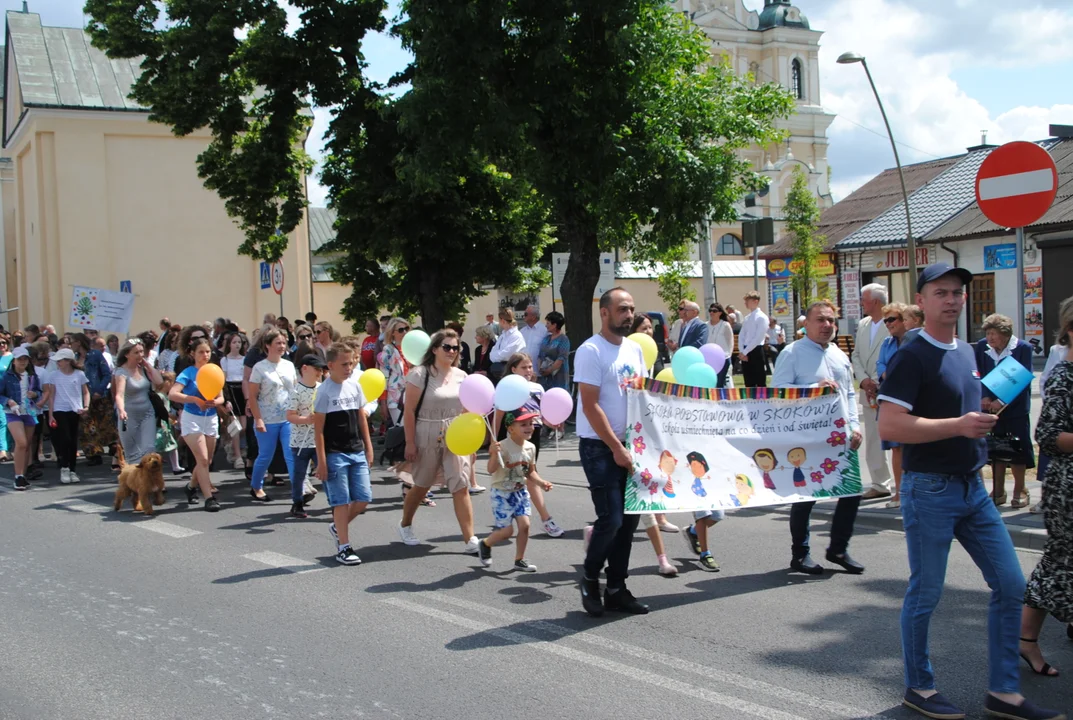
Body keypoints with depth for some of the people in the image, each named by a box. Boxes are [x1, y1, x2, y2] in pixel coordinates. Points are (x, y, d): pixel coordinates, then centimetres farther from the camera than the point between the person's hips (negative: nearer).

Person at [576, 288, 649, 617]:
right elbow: (590, 406, -15)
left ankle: (616, 589, 16)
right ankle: (590, 578, 12)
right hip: (599, 446, -7)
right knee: (611, 519, -11)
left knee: (628, 519, 7)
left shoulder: (634, 348, 11)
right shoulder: (591, 351, -11)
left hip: (629, 445, 7)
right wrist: (616, 448, -17)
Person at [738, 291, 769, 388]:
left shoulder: (762, 317, -9)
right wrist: (741, 352, -4)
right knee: (749, 384, 9)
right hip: (745, 353, 7)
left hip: (756, 352, -7)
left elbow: (758, 338, -15)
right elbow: (741, 336, 11)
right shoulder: (746, 318, 14)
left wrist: (745, 352, -14)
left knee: (760, 383, -3)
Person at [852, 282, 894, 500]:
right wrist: (864, 380, -1)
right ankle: (880, 484, 18)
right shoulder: (863, 324, 13)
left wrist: (878, 383, -14)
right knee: (872, 441, 10)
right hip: (869, 392, 7)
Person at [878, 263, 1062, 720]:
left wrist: (981, 420, 7)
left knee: (1010, 585, 7)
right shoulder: (911, 358, -13)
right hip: (929, 491, -8)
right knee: (925, 595, 3)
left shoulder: (967, 353, 13)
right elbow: (889, 426, -22)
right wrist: (958, 426, -24)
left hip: (973, 488, 8)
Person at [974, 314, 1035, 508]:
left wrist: (1002, 401, -20)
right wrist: (984, 397, -17)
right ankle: (998, 491, 18)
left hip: (1016, 408, -3)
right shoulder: (981, 347, -2)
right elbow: (978, 376, -1)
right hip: (991, 407, 3)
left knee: (1017, 450, 2)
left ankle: (1020, 491, 17)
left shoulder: (1023, 348, -11)